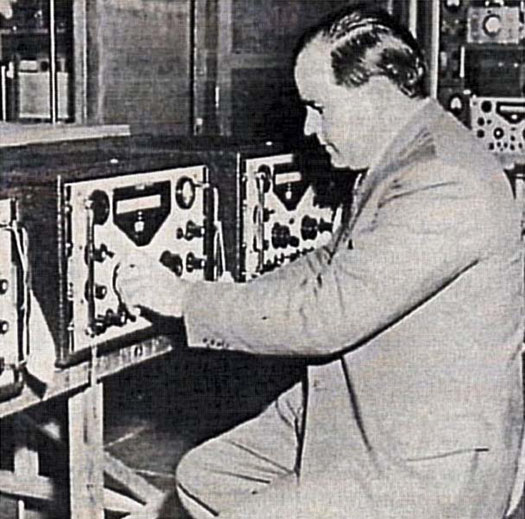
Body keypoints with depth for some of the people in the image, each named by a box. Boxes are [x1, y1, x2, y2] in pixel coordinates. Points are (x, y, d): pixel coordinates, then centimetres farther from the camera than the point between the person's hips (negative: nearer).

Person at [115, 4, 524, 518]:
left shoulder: (447, 185, -25)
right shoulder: (397, 162, 9)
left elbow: (327, 313, -27)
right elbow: (325, 267, 16)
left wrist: (184, 299, -18)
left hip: (428, 470, -10)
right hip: (348, 417, 10)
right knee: (202, 476, 12)